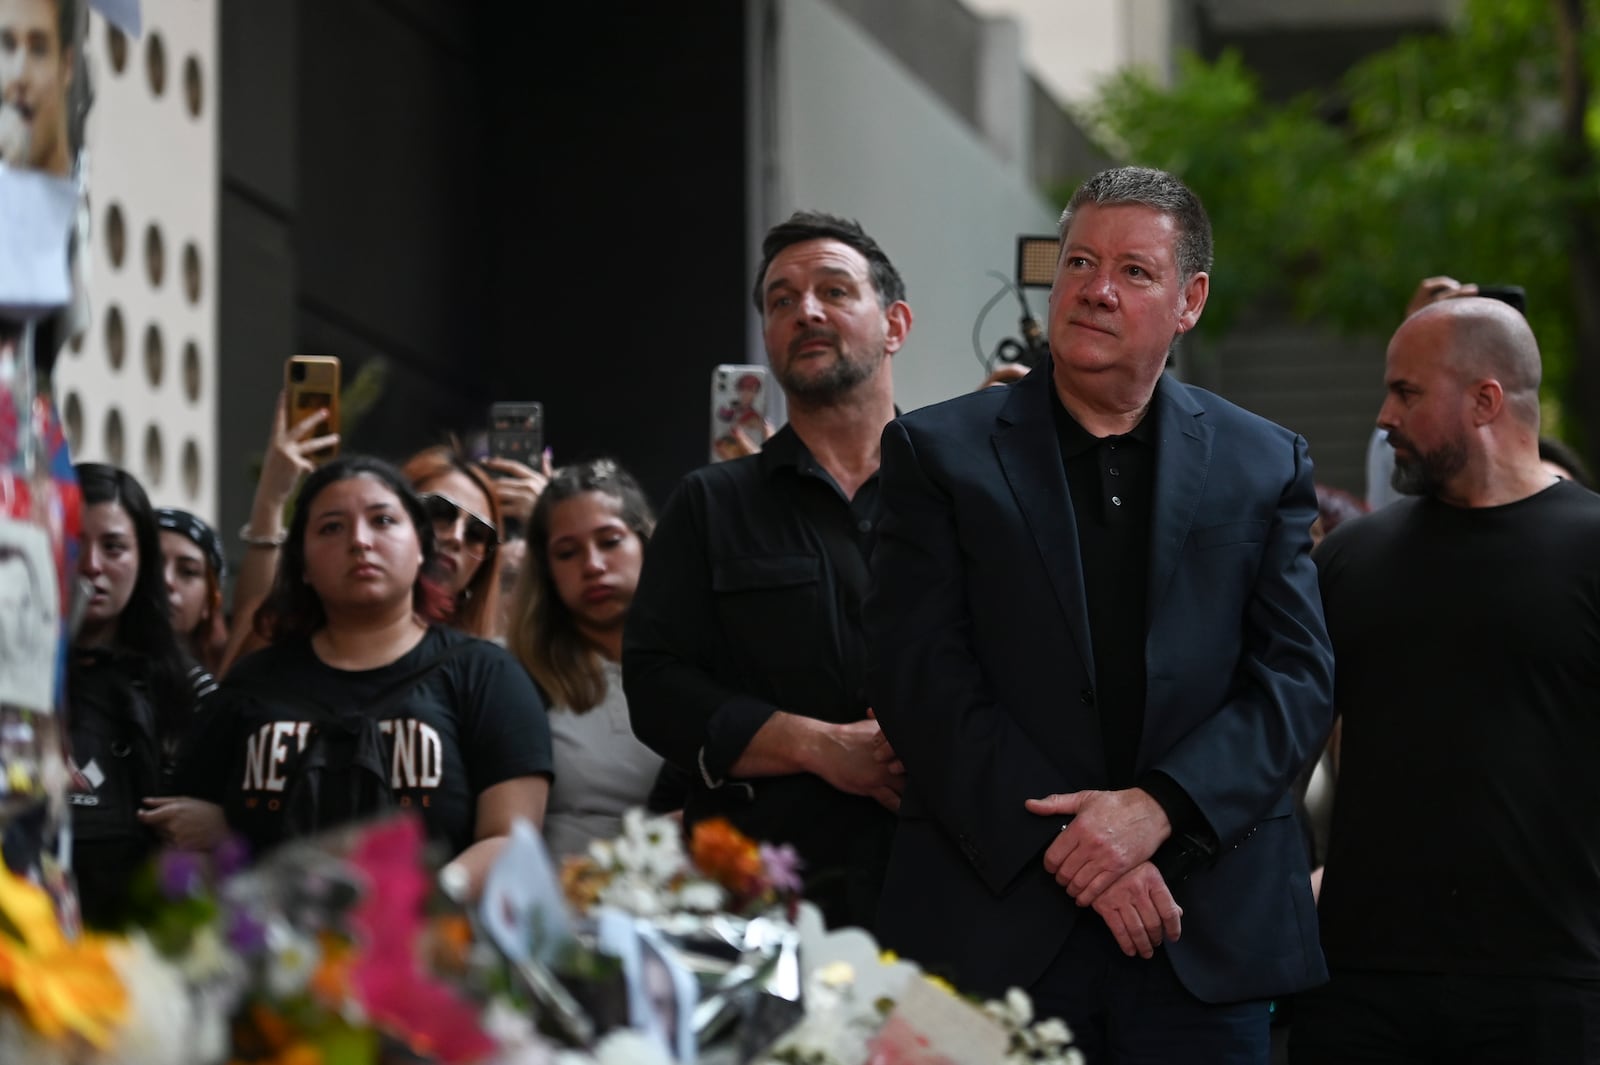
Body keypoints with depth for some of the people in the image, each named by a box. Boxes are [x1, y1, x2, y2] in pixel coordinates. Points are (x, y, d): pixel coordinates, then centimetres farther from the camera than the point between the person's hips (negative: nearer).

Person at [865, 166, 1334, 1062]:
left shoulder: (1265, 465, 10)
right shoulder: (939, 451, 6)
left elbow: (1299, 679, 2)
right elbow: (924, 680, -3)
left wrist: (1156, 808, -14)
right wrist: (1066, 850, -13)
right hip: (995, 935, -1)